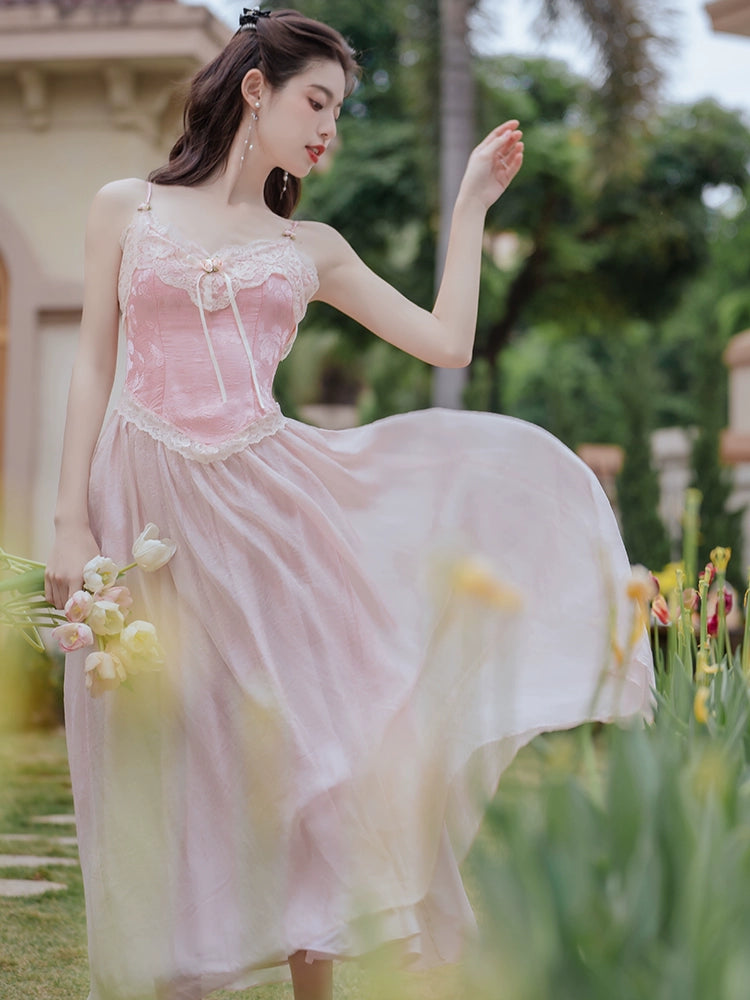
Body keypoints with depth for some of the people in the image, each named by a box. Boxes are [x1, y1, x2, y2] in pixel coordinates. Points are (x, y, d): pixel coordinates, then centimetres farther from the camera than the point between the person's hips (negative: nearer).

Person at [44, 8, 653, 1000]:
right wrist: (70, 519, -3)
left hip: (267, 498, 2)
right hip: (149, 498, -2)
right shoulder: (126, 209, 8)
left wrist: (472, 203, 11)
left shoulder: (309, 248, 13)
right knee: (167, 752, 0)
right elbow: (93, 367, 5)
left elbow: (447, 343, 8)